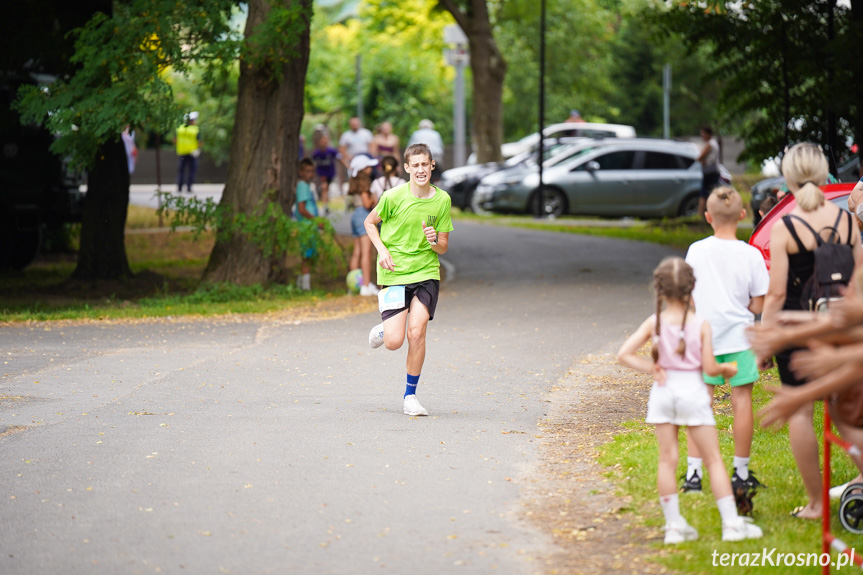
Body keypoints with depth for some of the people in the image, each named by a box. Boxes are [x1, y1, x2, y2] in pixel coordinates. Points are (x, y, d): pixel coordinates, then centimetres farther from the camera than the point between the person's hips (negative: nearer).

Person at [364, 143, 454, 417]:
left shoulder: (442, 200, 0)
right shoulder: (394, 197, -9)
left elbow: (443, 248, 6)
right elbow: (369, 222, 8)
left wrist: (435, 240, -17)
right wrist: (382, 250, -7)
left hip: (426, 273, 2)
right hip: (394, 274, -2)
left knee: (417, 331, -16)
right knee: (394, 342, -10)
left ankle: (410, 395, 0)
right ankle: (383, 330, 29)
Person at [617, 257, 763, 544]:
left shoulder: (654, 323, -6)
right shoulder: (701, 325, -11)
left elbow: (624, 354, -11)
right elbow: (709, 367, -11)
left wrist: (652, 368, -2)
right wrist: (726, 368, 9)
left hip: (664, 390, 2)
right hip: (692, 391, -2)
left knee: (667, 459, 8)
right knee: (713, 459, 6)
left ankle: (674, 524, 10)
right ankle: (731, 522, 5)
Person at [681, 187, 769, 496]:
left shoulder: (696, 251, -2)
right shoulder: (750, 255, -7)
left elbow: (689, 298, 3)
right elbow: (758, 305, -5)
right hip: (739, 335, -2)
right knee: (741, 401, 6)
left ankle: (693, 473, 3)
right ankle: (741, 473, 11)